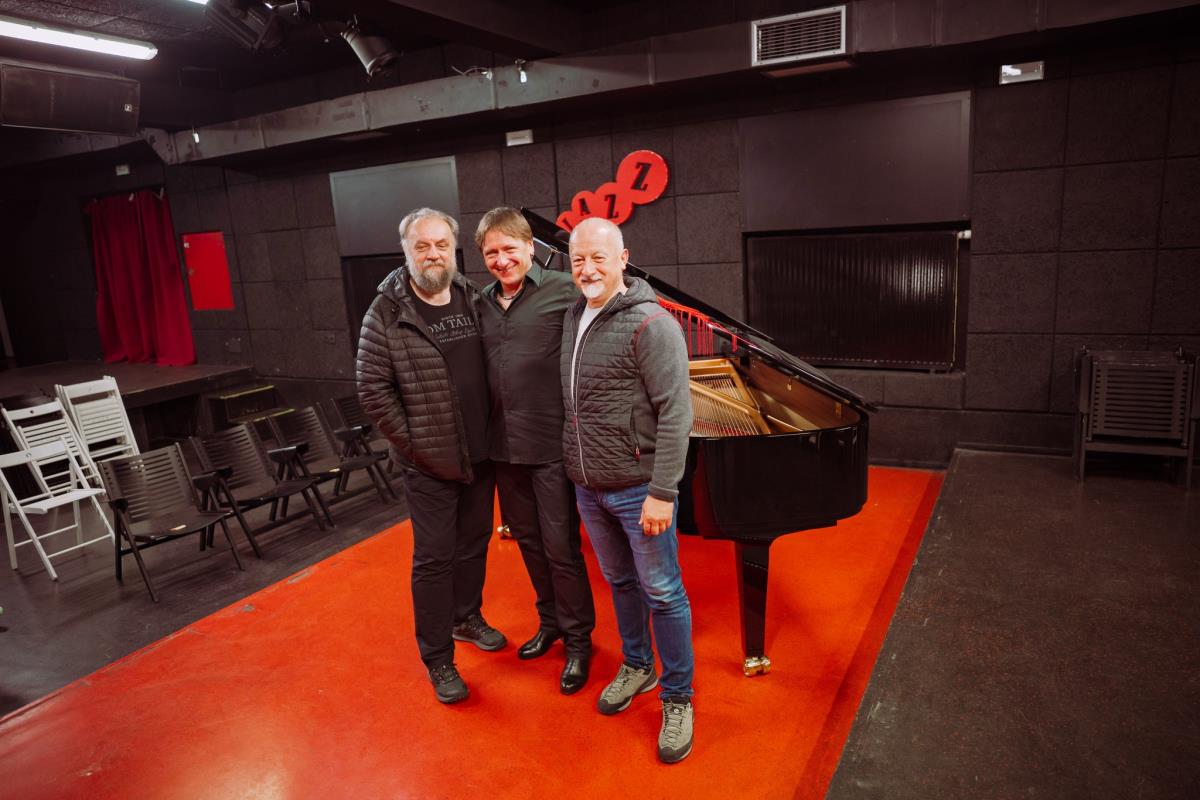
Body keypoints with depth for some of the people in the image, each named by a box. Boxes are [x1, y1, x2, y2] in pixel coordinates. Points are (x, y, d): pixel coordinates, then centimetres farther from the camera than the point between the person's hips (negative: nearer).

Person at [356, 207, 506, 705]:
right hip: (429, 463, -5)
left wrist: (493, 433, 5)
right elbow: (373, 391, -11)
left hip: (480, 455, 5)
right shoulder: (387, 314, -12)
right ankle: (438, 659, 19)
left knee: (474, 543, 19)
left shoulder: (474, 301, 2)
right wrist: (411, 442, -11)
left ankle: (467, 618, 42)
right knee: (434, 557, 4)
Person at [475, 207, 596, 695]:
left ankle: (578, 640, 24)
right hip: (504, 445, 7)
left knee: (561, 547, 3)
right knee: (528, 540, 19)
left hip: (551, 444, -6)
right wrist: (487, 432, 11)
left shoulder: (563, 292, -10)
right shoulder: (484, 304, 9)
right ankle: (551, 620, 41)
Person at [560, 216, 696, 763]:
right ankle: (638, 667, 43)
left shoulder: (650, 324, -16)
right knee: (620, 582, 22)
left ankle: (677, 697, 24)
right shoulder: (574, 317, 8)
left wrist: (662, 492, -22)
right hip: (589, 487, 7)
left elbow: (675, 414, -20)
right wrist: (573, 467, 17)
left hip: (637, 487, -7)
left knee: (662, 593, 6)